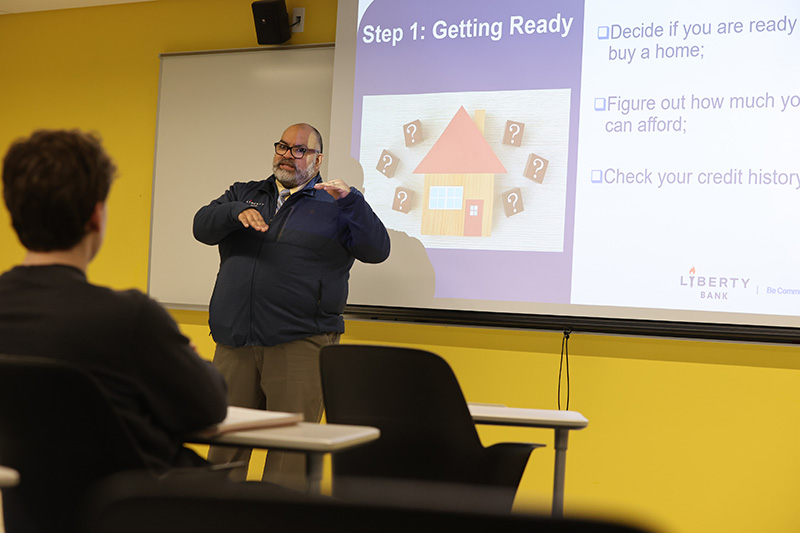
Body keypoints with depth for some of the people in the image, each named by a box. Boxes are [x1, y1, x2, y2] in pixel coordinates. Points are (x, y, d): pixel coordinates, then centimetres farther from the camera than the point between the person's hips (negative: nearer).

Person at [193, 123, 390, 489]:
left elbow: (376, 250, -4)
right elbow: (202, 226, 4)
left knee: (291, 451, -6)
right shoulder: (243, 194, 19)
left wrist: (352, 199, -17)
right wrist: (238, 212, -16)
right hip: (235, 342, 3)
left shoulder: (334, 206, 9)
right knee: (224, 443, 5)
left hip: (300, 343, -3)